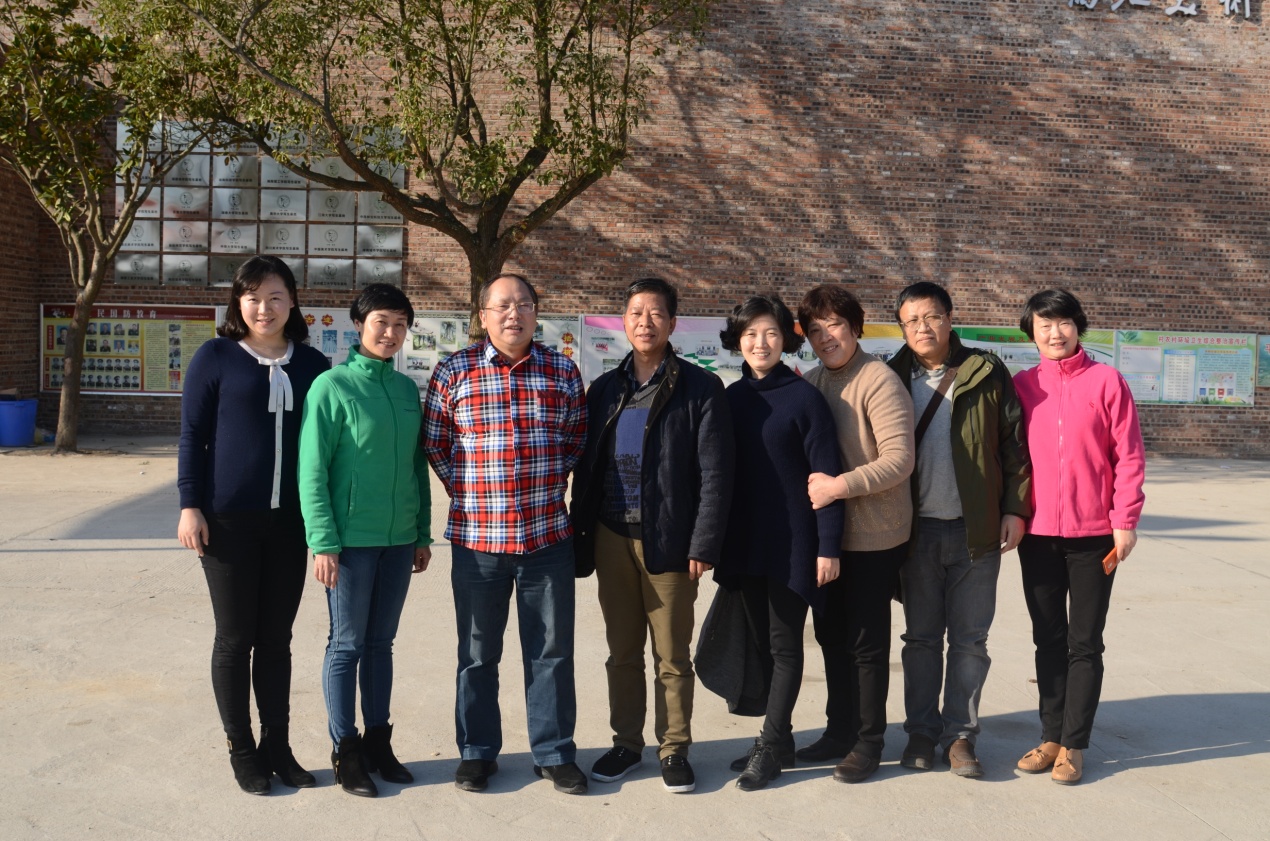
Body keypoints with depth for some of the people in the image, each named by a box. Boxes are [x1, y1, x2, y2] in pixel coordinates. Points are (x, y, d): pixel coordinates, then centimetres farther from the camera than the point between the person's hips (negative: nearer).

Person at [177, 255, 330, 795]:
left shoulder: (312, 364, 7)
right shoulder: (215, 358, -1)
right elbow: (192, 435, -1)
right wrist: (190, 505, -8)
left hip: (289, 521, 3)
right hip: (228, 519, -3)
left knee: (277, 638, 10)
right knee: (235, 638, 6)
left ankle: (277, 745, 21)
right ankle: (241, 750, 19)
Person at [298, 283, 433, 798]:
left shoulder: (407, 389, 8)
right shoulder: (332, 386, -7)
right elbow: (312, 470, -10)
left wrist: (423, 533, 12)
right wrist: (324, 541, -14)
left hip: (399, 540, 5)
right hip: (351, 539, -5)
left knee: (380, 643, 14)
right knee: (347, 645, 5)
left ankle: (378, 743, 25)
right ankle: (346, 751, 17)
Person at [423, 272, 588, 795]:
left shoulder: (563, 371, 4)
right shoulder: (454, 371, -1)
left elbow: (578, 438, 14)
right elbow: (434, 441, 6)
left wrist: (553, 482, 5)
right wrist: (465, 490, 0)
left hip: (548, 535, 1)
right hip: (477, 536, -1)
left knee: (552, 650, 9)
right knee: (478, 653, 11)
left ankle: (554, 753, 23)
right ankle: (476, 752, 26)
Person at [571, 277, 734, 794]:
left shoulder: (700, 388, -4)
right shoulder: (605, 388, 9)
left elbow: (715, 474, -8)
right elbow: (586, 466, 10)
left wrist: (703, 545, -13)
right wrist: (580, 535, 6)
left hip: (669, 539, -4)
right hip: (611, 537, 4)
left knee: (672, 655, 7)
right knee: (622, 650, 14)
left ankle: (674, 749, 21)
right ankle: (626, 743, 28)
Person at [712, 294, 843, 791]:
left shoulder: (804, 397, -8)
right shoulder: (731, 397, 6)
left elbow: (826, 475, -10)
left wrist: (828, 546, -12)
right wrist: (715, 540, 8)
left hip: (792, 542, -5)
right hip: (745, 542, 5)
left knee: (784, 644, 3)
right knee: (764, 642, 13)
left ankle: (769, 747, 12)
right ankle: (780, 735, 26)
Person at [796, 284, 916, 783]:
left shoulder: (878, 381, -14)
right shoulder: (811, 383, 8)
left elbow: (899, 459, -21)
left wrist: (840, 486, -26)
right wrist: (813, 489, 0)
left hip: (873, 535, -7)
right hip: (825, 533, 7)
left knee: (866, 642, 4)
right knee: (832, 635, 15)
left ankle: (867, 743, 19)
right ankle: (839, 733, 30)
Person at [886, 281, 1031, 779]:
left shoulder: (986, 373, 0)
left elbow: (1013, 443, 1)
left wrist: (1014, 508, -5)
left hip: (976, 531, -1)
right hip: (917, 531, 1)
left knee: (970, 640, 6)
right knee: (921, 638, 10)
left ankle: (960, 734, 17)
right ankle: (921, 732, 21)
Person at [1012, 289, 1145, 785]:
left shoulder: (1105, 381, -3)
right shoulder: (1022, 386, 4)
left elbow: (1129, 455, -5)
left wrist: (1125, 520, -8)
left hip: (1094, 535, -2)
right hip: (1037, 535, 3)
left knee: (1084, 643, 5)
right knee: (1049, 641, 11)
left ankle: (1073, 744, 13)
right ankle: (1051, 736, 21)